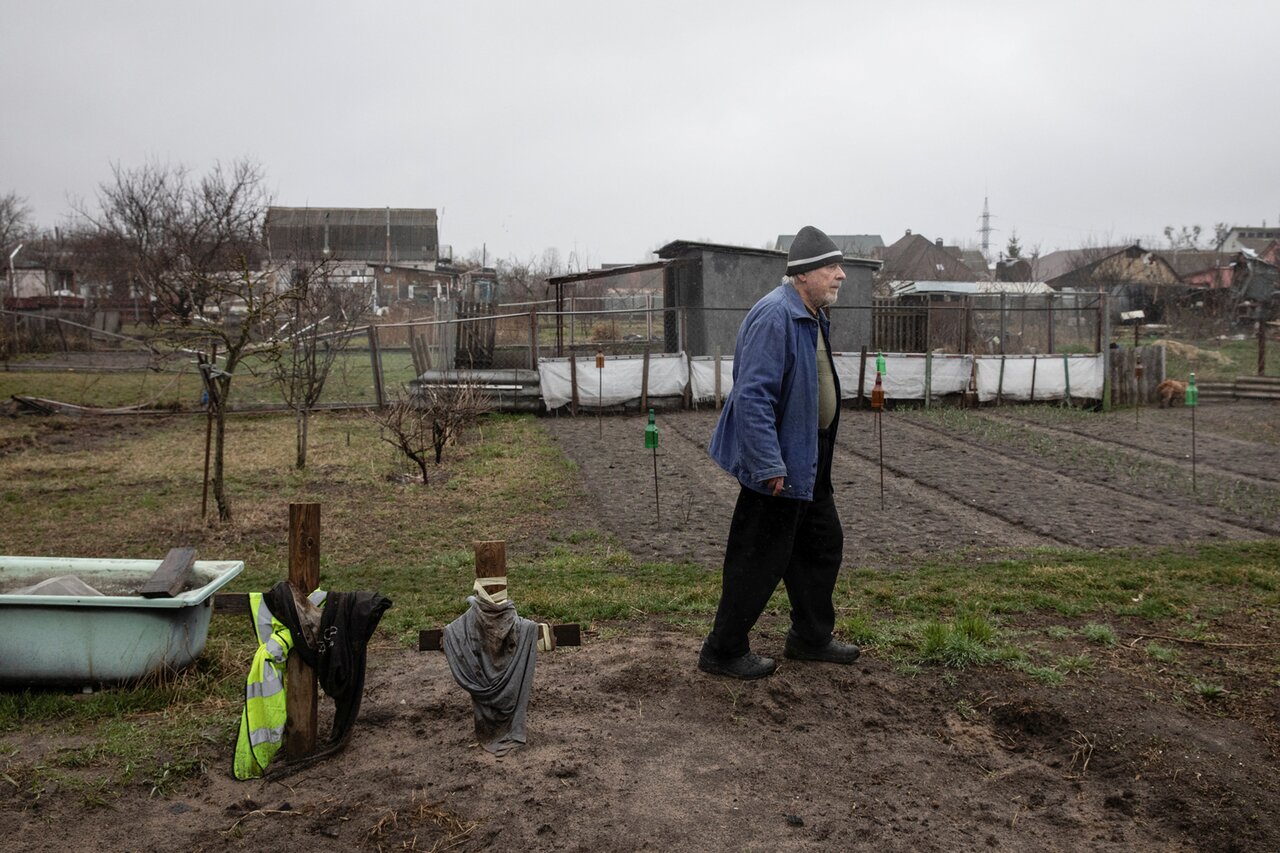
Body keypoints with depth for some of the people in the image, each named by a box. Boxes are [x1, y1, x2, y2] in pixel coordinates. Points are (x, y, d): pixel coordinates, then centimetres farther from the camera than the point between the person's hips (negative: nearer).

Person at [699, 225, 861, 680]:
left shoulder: (813, 316, 11)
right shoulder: (774, 316, -22)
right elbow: (752, 395, -28)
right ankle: (723, 651, 15)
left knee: (823, 546, 19)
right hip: (780, 462, -10)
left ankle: (811, 638, 36)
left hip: (809, 461, 11)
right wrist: (769, 466, -28)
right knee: (759, 560, 0)